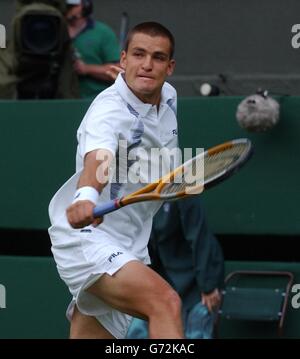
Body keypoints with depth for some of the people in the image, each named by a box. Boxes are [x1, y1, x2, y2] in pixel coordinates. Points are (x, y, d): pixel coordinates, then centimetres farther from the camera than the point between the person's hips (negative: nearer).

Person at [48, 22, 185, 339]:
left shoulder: (168, 97, 6)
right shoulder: (109, 110, -21)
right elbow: (98, 161, -45)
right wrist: (86, 196, -63)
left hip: (130, 247, 9)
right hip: (87, 238, -9)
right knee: (165, 302, -31)